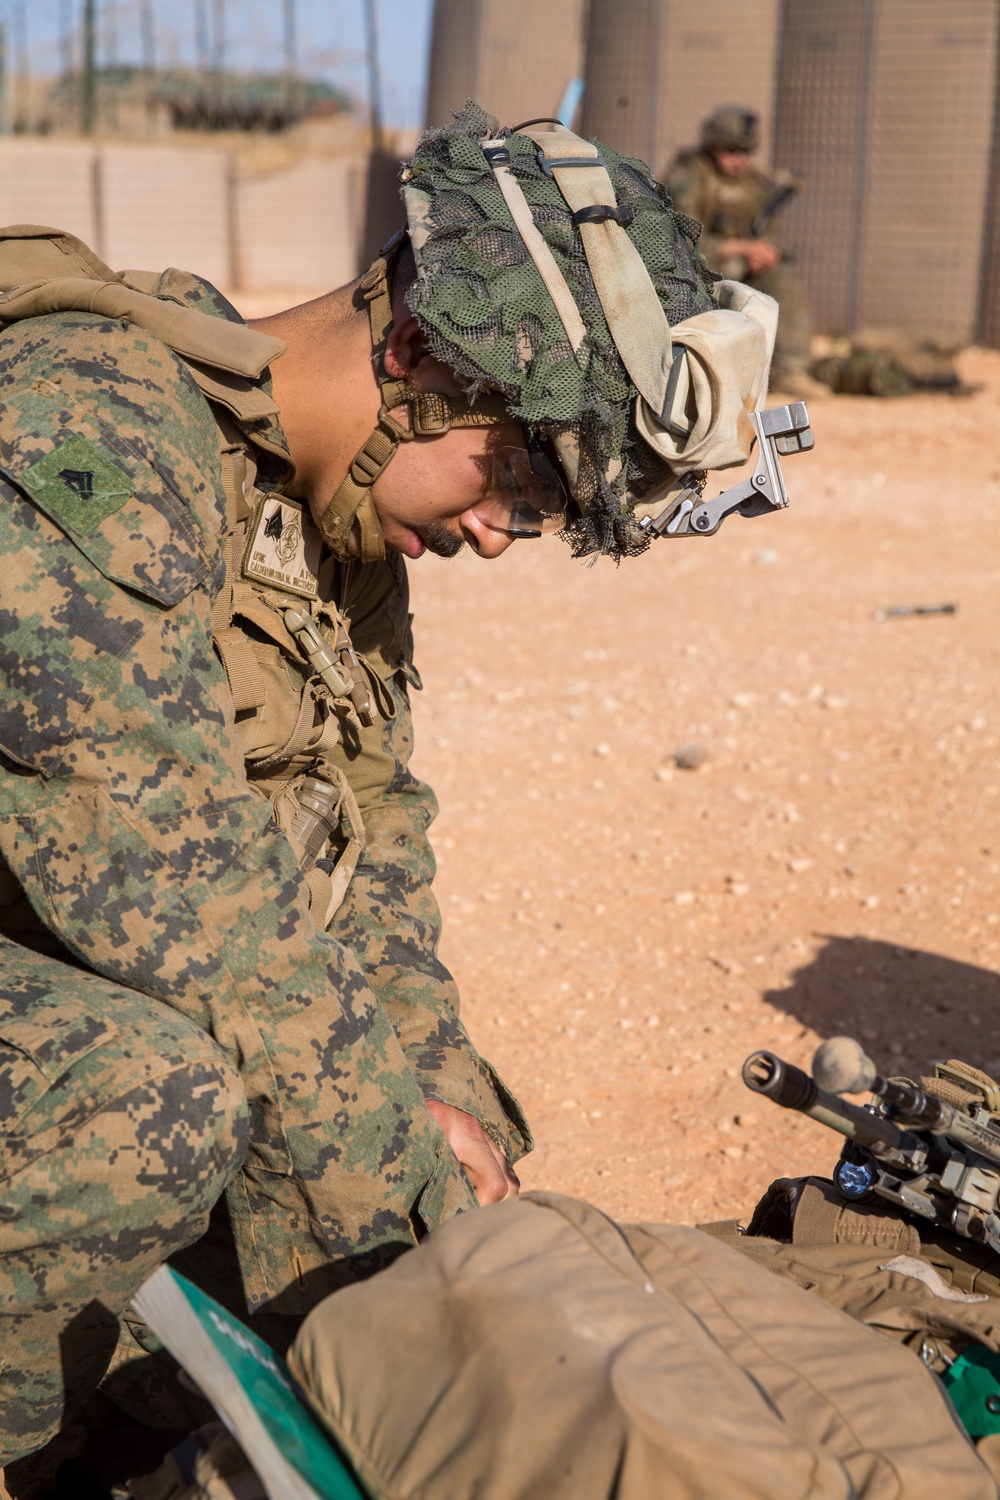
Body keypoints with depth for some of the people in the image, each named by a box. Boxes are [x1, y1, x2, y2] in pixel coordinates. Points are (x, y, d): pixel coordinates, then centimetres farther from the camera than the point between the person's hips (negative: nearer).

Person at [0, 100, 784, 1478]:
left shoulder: (349, 507, 4)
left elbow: (370, 825, 7)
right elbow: (153, 870, -30)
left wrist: (439, 1106, -5)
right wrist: (389, 1136, -21)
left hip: (159, 994, 8)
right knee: (151, 1096, -35)